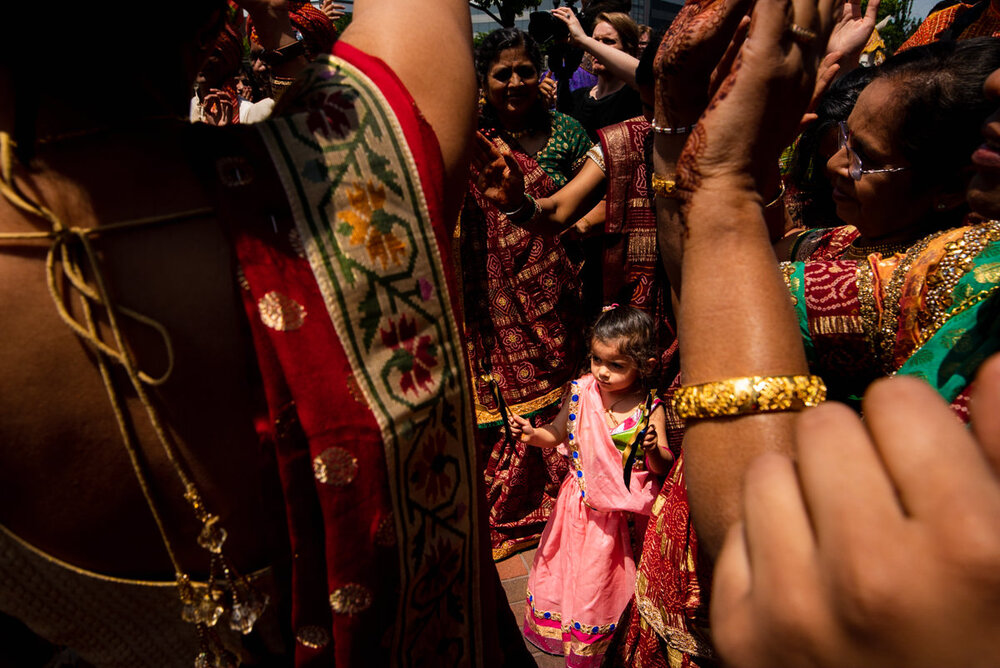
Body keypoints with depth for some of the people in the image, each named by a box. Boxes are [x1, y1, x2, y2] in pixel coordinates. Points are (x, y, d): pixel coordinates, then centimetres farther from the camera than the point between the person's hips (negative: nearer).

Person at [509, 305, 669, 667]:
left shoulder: (649, 409, -16)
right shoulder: (581, 392, -10)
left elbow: (662, 466, -9)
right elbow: (556, 435, 2)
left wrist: (653, 450, -31)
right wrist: (532, 433, -18)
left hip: (622, 511, -2)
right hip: (580, 499, 3)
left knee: (601, 577, 14)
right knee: (563, 565, 19)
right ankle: (555, 633, 48)